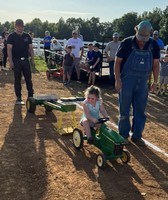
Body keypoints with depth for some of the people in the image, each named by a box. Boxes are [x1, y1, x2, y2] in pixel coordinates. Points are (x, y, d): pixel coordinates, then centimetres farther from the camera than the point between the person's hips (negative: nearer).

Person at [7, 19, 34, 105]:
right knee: (17, 80, 3)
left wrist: (32, 59, 3)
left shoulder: (27, 36, 9)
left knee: (28, 79, 6)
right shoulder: (11, 36, -2)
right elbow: (9, 49, -7)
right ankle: (19, 98, 10)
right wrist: (10, 61, -15)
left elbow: (30, 48, 11)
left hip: (26, 60, 3)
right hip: (16, 61, -3)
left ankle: (31, 96, 14)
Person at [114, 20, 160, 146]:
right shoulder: (127, 43, -12)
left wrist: (155, 81, 4)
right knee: (124, 110, 5)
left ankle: (137, 136, 21)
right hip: (126, 82, -3)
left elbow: (156, 64, 7)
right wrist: (118, 80, -12)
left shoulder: (153, 45, -2)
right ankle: (123, 135, 20)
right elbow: (117, 62, -6)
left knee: (140, 110, 8)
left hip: (142, 83, 3)